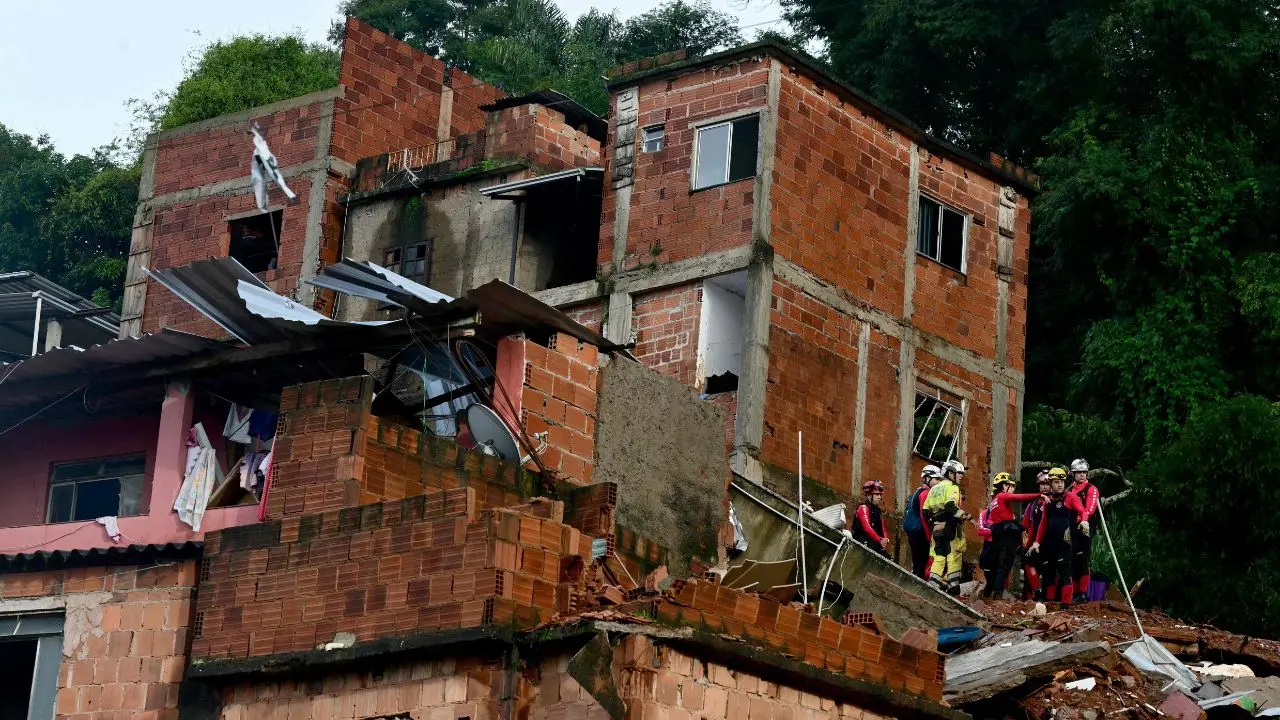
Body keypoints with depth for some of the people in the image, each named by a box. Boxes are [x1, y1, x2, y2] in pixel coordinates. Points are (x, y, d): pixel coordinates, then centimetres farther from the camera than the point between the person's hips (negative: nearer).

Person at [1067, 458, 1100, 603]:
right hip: (1070, 530, 6)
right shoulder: (1069, 490, 18)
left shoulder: (1091, 489, 0)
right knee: (1072, 562, 5)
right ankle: (1075, 592, 11)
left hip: (1084, 528, -6)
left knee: (1084, 561, -11)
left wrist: (1085, 520, -36)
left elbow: (1091, 507, -18)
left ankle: (1083, 593, -11)